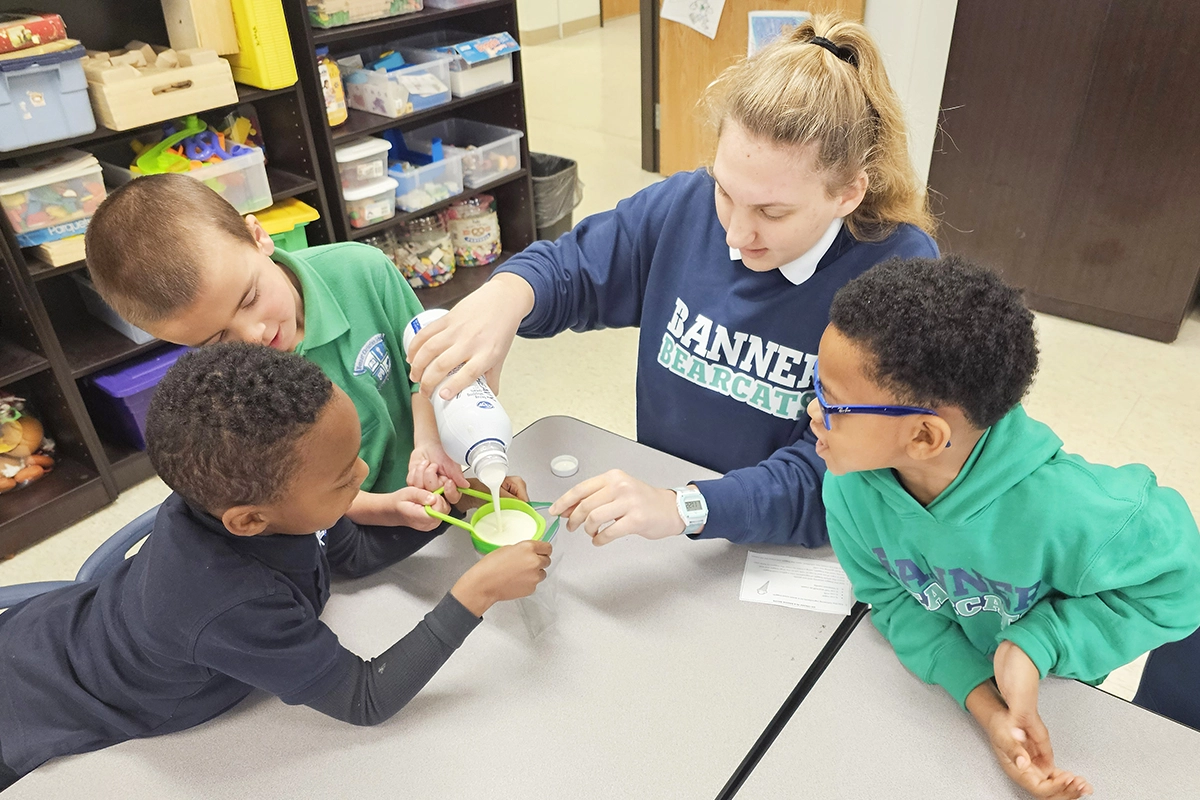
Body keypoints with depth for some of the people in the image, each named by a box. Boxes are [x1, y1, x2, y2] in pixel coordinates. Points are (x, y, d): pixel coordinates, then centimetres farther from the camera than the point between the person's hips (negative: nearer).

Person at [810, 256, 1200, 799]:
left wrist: (1037, 644, -34)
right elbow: (891, 597, -17)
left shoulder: (1062, 511, -43)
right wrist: (982, 701, -30)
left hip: (1056, 678, -2)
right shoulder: (850, 487, -31)